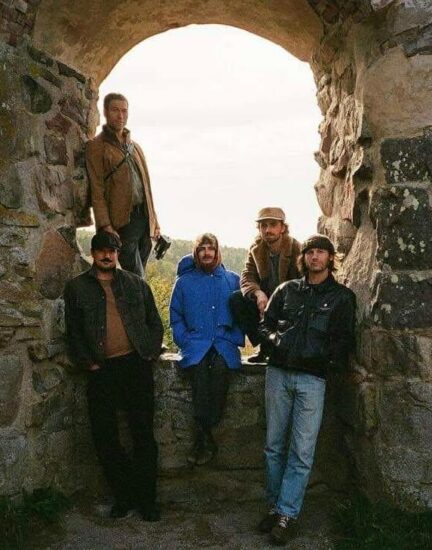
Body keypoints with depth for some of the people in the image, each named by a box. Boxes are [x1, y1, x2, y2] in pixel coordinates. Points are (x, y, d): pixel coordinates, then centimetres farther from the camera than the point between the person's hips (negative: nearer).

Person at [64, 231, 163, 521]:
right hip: (102, 370, 1)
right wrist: (86, 362, -1)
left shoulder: (136, 284, 9)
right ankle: (124, 494, 20)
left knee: (143, 434, 2)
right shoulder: (77, 287, 8)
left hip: (136, 365, 0)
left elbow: (155, 322, 13)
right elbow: (73, 331, 9)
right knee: (104, 436, 2)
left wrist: (151, 353, 1)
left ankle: (147, 497, 14)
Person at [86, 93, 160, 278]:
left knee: (138, 278, 10)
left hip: (144, 217, 6)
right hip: (122, 221, -6)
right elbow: (97, 191, -8)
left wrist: (154, 221, 17)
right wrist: (106, 227, -16)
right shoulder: (96, 146, -1)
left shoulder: (134, 146, 20)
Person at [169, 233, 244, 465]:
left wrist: (235, 340, -4)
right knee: (199, 368, -33)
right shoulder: (184, 281, 15)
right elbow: (176, 317, 13)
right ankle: (206, 439, -29)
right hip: (195, 343, 0)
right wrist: (185, 341, -2)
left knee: (220, 368, -33)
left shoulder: (232, 280, 14)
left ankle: (203, 439, -26)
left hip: (224, 343, 0)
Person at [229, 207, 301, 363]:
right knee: (236, 299, -19)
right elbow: (247, 276, -6)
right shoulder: (256, 249, 1)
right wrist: (258, 293, -30)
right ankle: (265, 347, -12)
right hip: (265, 300, 5)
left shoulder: (296, 249, -14)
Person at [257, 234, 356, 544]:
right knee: (275, 446, 7)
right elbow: (266, 324, 18)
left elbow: (344, 341, 4)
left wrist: (322, 357, -11)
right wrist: (276, 338, -1)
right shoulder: (287, 290, 14)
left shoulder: (342, 297, 7)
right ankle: (276, 506, 18)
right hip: (278, 373, 3)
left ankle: (287, 514, 5)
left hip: (312, 378, -3)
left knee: (302, 451, -3)